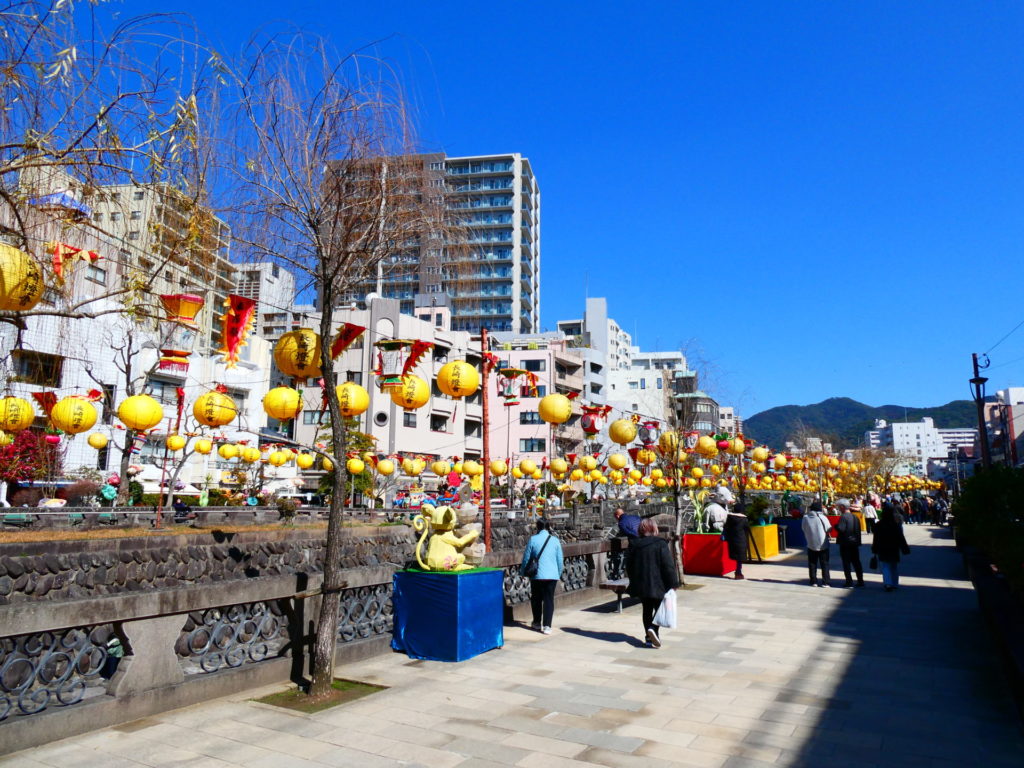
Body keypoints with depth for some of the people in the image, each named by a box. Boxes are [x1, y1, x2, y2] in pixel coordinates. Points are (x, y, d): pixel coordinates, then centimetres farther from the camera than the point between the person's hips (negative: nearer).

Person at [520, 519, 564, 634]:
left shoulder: (533, 539, -4)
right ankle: (547, 626, -2)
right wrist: (559, 574, 20)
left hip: (537, 574, -1)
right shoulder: (555, 540, 1)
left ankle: (537, 622, 27)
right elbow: (560, 560, 6)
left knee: (536, 599, 16)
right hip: (552, 575, 1)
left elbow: (526, 558, 1)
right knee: (549, 599, 4)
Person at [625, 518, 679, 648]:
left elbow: (629, 566, 10)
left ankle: (649, 638, 13)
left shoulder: (633, 545, 3)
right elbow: (668, 566, -11)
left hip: (640, 585, 4)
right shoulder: (661, 544, -10)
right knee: (659, 608, 9)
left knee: (647, 610, 13)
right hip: (657, 585, -4)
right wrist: (673, 583, -3)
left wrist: (634, 581, 22)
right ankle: (653, 628, -15)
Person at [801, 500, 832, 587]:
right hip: (823, 545, -2)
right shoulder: (822, 517, -13)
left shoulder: (805, 518, -6)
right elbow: (828, 530, -8)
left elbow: (803, 529, 2)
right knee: (824, 564, 8)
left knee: (812, 564, 11)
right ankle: (825, 582, 6)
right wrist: (827, 535, 13)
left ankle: (814, 582, 12)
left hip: (811, 545, 2)